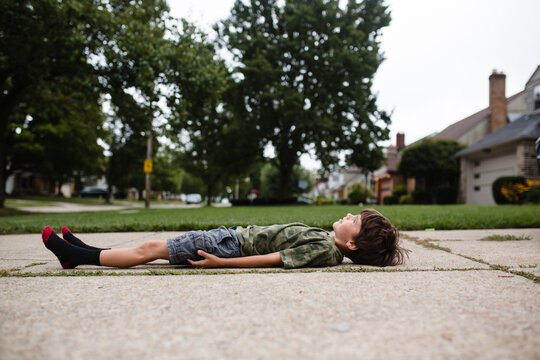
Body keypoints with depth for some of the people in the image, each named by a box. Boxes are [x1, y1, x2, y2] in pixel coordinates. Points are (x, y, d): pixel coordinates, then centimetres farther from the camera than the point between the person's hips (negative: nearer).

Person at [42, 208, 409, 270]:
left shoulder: (324, 249, -22)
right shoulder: (327, 240, 5)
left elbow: (272, 259, -25)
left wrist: (221, 263, -24)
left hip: (233, 245, -8)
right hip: (235, 234, 8)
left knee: (150, 249, 0)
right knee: (154, 245, 14)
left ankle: (79, 256, 17)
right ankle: (81, 252, 26)